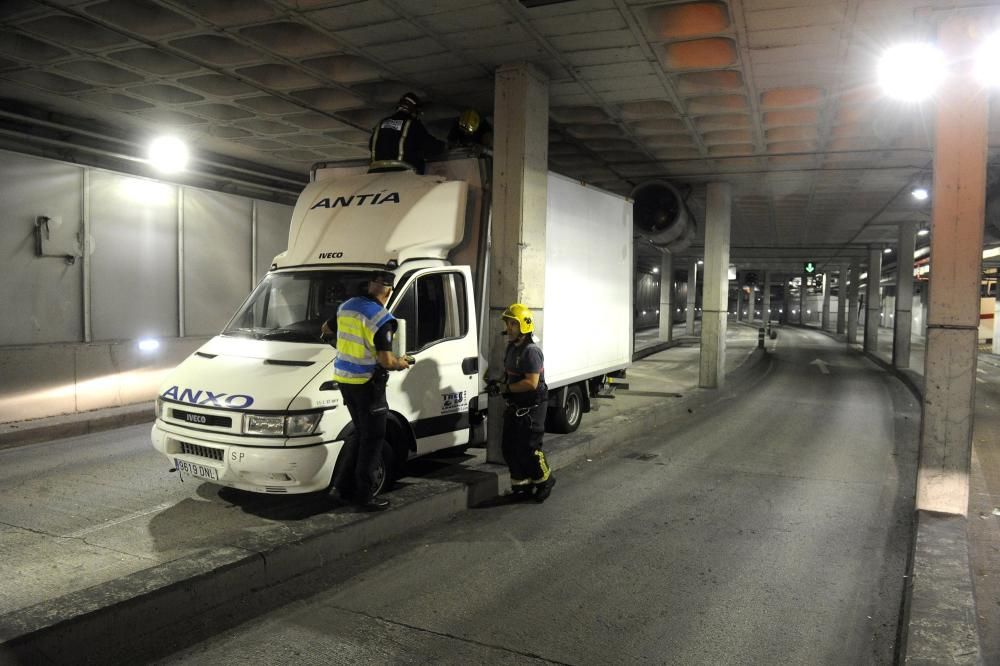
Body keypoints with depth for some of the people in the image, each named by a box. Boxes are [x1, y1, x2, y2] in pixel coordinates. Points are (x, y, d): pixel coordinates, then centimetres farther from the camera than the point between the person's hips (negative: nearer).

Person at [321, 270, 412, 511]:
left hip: (344, 378, 8)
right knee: (373, 437, 3)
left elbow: (326, 329, 24)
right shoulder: (381, 319, -17)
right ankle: (364, 495, 6)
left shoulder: (346, 307, 6)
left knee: (361, 433, 19)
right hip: (367, 382, -8)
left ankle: (345, 484, 24)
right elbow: (385, 360, -21)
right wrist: (401, 364, -1)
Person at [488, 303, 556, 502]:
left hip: (532, 407, -9)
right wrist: (499, 383, 3)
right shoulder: (512, 348, 11)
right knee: (510, 448, 11)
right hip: (515, 407, 9)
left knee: (528, 448, -3)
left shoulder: (531, 351, -20)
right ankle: (521, 485, 24)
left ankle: (544, 481, 19)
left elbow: (531, 383, -26)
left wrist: (505, 388, -20)